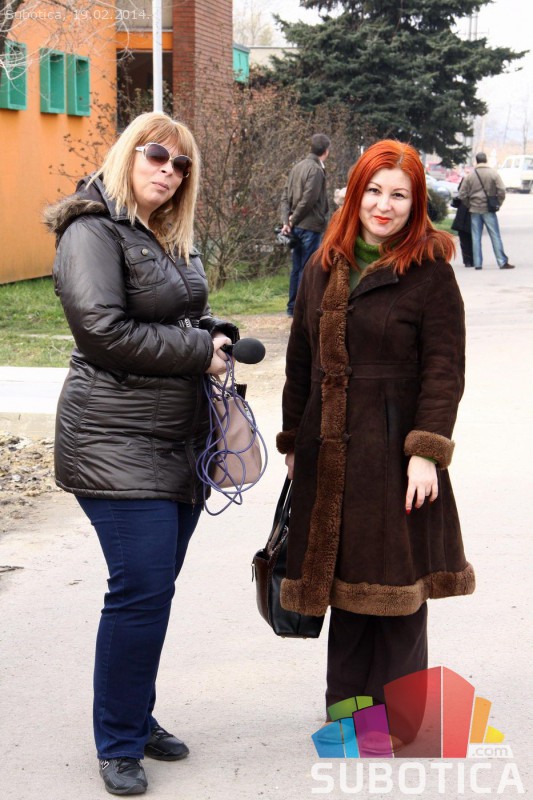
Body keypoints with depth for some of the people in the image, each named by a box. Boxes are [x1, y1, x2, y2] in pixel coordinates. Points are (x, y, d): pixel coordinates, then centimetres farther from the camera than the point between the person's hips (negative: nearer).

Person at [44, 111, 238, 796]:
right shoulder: (93, 232, -10)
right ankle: (118, 744, 4)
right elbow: (104, 331, -20)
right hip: (119, 446, -8)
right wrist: (197, 351, -13)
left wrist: (215, 332, 5)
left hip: (179, 442, 8)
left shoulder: (171, 239, 17)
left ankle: (137, 717, 25)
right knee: (142, 591, -10)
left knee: (153, 588, 12)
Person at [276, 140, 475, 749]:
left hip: (393, 450, -5)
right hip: (329, 453, 5)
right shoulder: (324, 268, 10)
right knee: (342, 582, 11)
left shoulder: (429, 270, -6)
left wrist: (427, 450, -17)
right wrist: (293, 441, 14)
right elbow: (301, 361, 16)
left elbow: (444, 368, -9)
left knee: (395, 586, 2)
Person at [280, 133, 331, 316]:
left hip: (297, 226, 8)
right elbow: (308, 199, -19)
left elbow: (286, 196, 10)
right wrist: (294, 219, -8)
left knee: (296, 267, 13)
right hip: (311, 226, -8)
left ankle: (292, 307, 18)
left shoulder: (297, 167, 13)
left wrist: (286, 221, 3)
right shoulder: (316, 170, -14)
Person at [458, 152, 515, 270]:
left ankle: (477, 263, 4)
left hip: (474, 210, 2)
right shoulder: (493, 174, -4)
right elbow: (501, 191, -10)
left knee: (476, 237, 6)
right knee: (495, 236, 0)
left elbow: (462, 195, 1)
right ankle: (502, 262, -3)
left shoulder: (470, 176, 2)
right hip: (488, 210, -2)